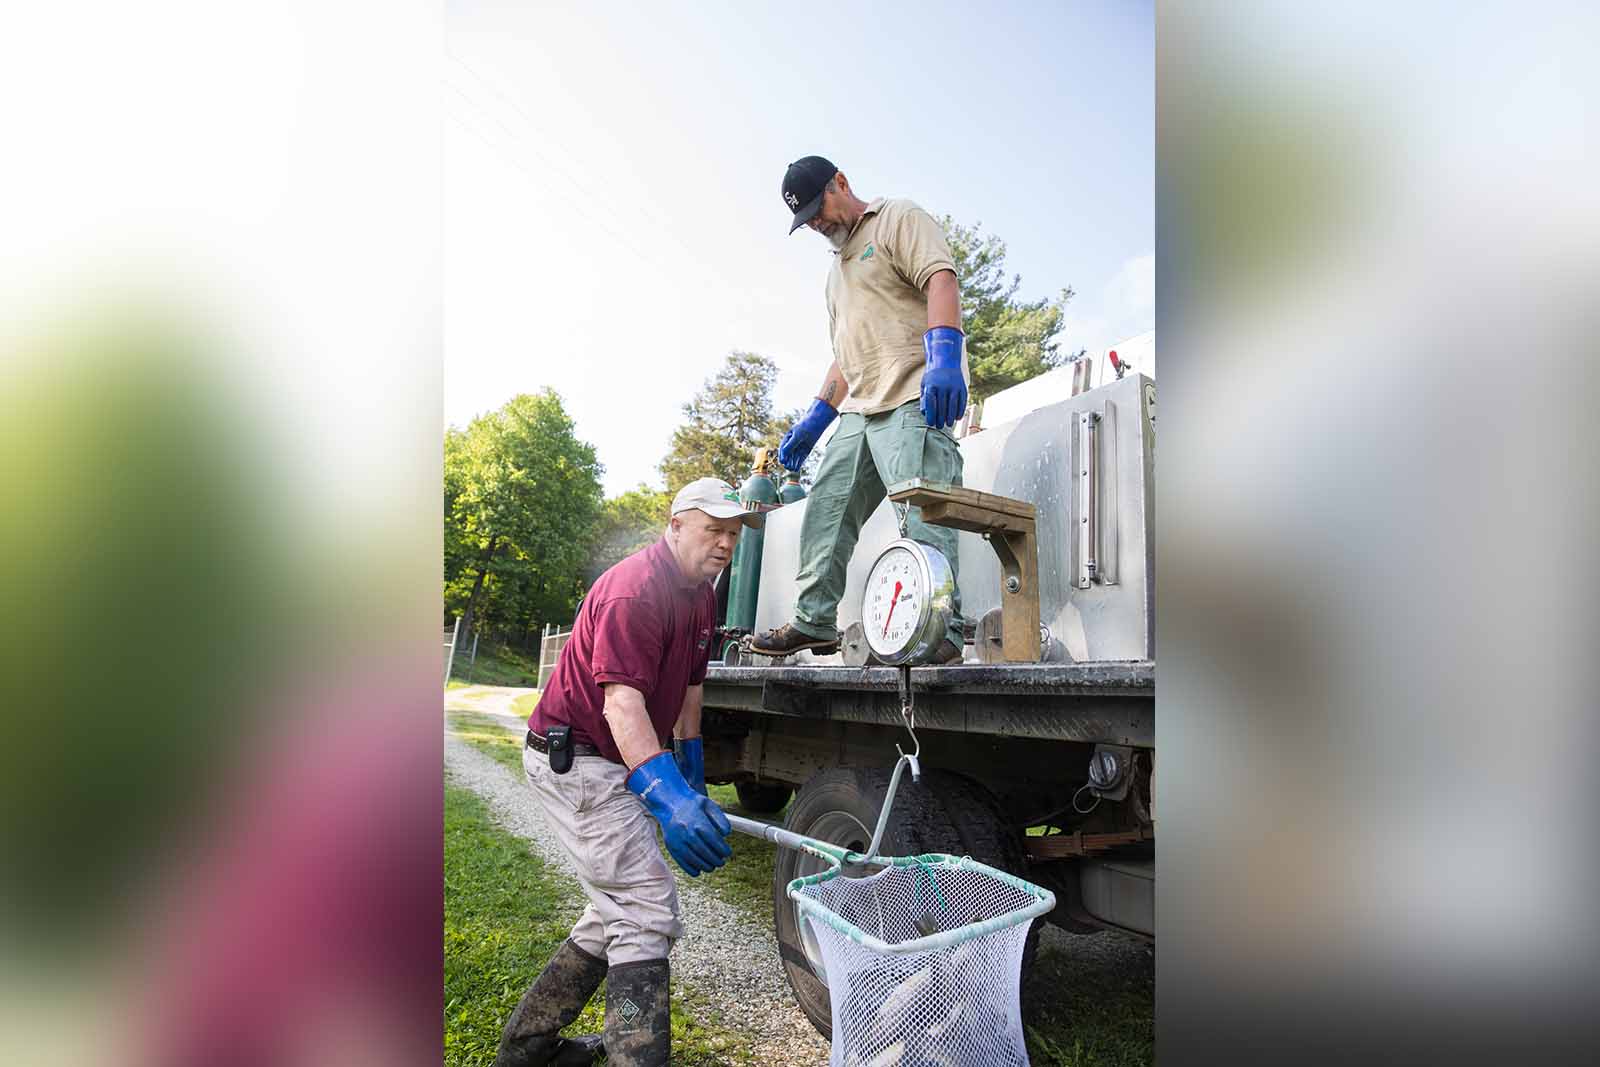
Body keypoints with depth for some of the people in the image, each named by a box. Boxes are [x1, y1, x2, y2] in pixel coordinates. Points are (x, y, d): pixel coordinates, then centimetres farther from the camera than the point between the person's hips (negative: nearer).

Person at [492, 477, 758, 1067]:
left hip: (618, 765, 10)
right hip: (572, 759, -10)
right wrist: (666, 796, -43)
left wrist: (692, 781, 18)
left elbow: (689, 686, 16)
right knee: (647, 912, -14)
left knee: (620, 910, 17)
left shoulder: (701, 594, 8)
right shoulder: (636, 588, -23)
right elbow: (621, 700, -32)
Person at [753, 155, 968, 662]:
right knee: (824, 510, 5)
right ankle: (815, 623, 13)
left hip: (914, 398, -8)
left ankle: (942, 629, -15)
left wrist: (944, 357, -29)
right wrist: (814, 420, 25)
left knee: (922, 514, -17)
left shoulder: (901, 219, 5)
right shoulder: (839, 267, 30)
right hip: (858, 411, 9)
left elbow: (941, 280, -13)